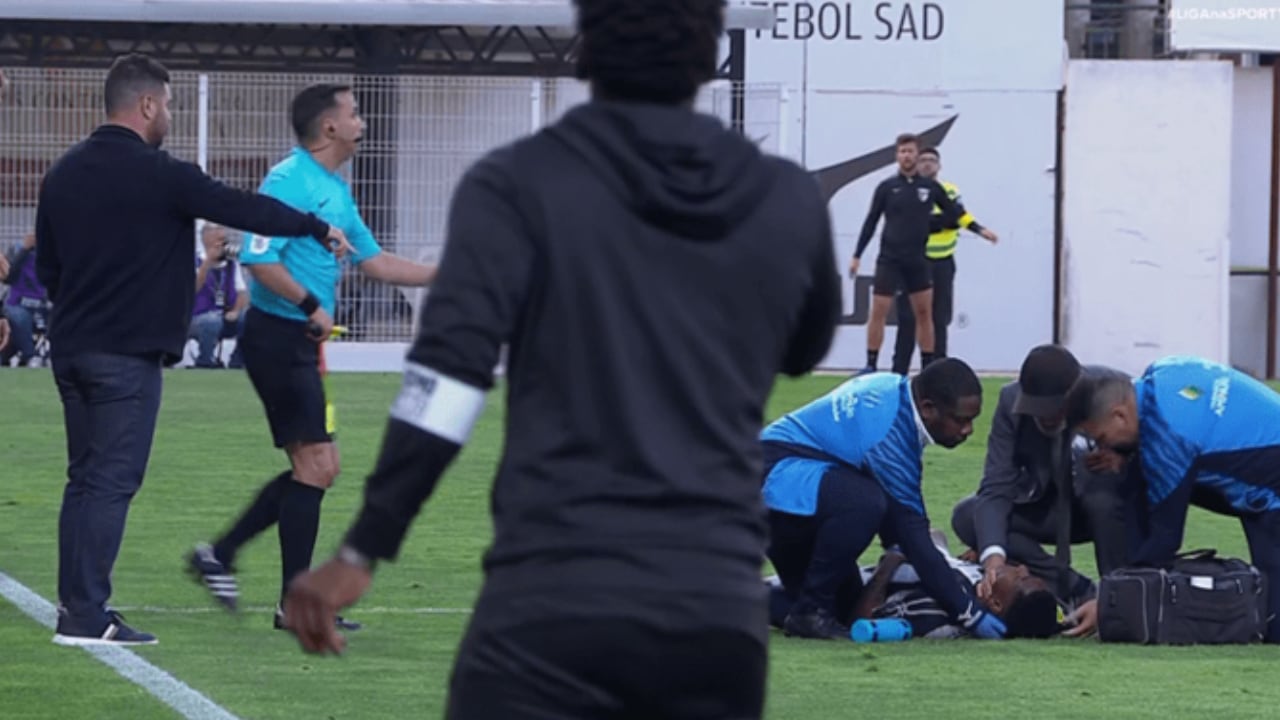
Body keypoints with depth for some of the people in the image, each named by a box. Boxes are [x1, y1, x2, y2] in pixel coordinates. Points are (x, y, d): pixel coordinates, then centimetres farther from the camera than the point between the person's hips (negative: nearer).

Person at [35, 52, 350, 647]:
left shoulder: (63, 174, 9)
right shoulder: (159, 175, -12)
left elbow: (46, 266, 17)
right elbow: (247, 211, -5)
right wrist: (319, 230, 9)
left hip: (70, 347, 7)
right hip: (128, 354, -7)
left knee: (85, 478, 14)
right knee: (111, 481, -6)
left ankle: (74, 603, 14)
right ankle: (87, 616, -9)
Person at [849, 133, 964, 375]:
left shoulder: (931, 187, 4)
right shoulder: (887, 187, 1)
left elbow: (954, 215, 16)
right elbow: (871, 222, 3)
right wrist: (857, 255, 1)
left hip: (918, 261, 2)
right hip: (889, 259, -2)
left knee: (924, 313, 3)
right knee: (878, 312, -6)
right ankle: (871, 366, -1)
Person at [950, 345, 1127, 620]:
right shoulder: (1012, 401, -21)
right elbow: (997, 487, -25)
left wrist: (1122, 462, -44)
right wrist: (993, 558, -41)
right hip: (1049, 507, 3)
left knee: (1102, 495, -38)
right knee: (966, 517, -19)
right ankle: (1078, 593, -18)